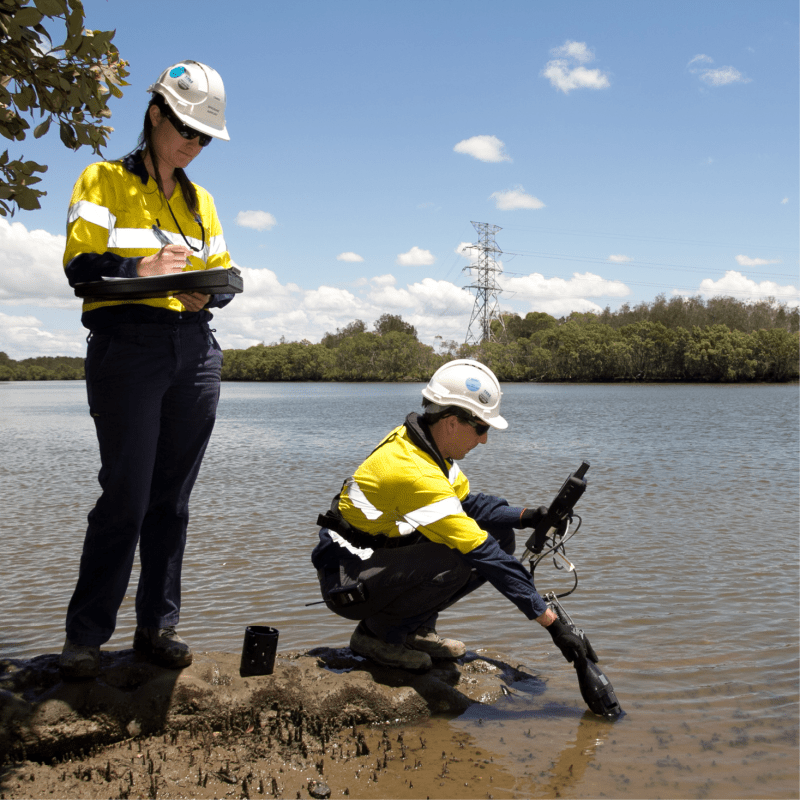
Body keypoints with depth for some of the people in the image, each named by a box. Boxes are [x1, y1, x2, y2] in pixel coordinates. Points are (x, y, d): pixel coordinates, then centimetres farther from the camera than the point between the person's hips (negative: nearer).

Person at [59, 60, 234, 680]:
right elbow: (80, 266, -5)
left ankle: (157, 627, 14)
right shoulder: (103, 182, 5)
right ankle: (84, 635, 5)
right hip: (126, 346, -5)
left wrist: (208, 293, -7)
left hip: (195, 353, 5)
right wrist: (143, 270, -22)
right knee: (126, 496, -8)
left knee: (173, 498, 5)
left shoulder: (199, 199, 21)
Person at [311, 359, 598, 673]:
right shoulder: (415, 473, -32)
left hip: (383, 555, 9)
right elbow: (485, 555, -31)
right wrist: (551, 622, -27)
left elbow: (467, 501, 10)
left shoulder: (428, 445, -3)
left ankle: (416, 629, 8)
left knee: (500, 537, 1)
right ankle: (377, 634, -8)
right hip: (347, 582, -9)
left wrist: (525, 516, -8)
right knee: (456, 562, -33)